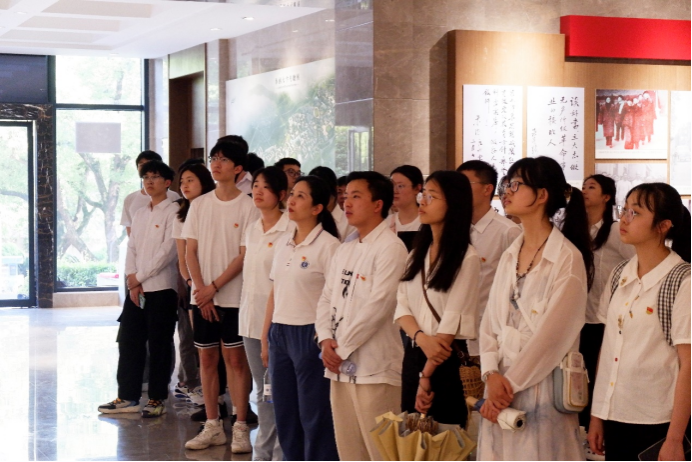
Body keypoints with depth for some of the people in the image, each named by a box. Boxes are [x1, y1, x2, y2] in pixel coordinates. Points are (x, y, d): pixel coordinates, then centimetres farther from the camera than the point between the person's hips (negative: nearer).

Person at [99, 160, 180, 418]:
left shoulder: (173, 212, -5)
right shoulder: (139, 214, 16)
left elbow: (168, 251, -12)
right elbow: (132, 249, 12)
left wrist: (139, 276, -9)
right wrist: (132, 282, -3)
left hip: (162, 288, -6)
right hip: (136, 289, 6)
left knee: (159, 346, 0)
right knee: (128, 342, 6)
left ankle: (157, 399, 8)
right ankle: (128, 397, 14)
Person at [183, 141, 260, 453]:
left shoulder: (248, 207, -5)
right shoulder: (199, 205, 8)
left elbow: (244, 256, -8)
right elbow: (190, 252, 6)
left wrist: (214, 287, -11)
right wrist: (201, 290, -5)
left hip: (234, 296, -4)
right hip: (202, 296, 4)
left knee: (236, 358, -2)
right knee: (207, 358, 7)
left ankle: (240, 427, 4)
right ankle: (212, 426, 15)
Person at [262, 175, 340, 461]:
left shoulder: (328, 245, -10)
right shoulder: (282, 244, 11)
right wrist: (265, 338, 14)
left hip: (309, 333, -7)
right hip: (280, 333, 7)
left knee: (314, 417, -1)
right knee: (284, 415, 11)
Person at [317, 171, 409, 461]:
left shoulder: (390, 248, -10)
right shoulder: (345, 250, 16)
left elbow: (378, 306, -16)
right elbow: (327, 299, 15)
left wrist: (342, 348, -12)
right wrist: (326, 340, -3)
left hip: (374, 367, -8)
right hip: (340, 366, 8)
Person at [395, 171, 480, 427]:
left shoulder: (466, 258, -12)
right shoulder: (418, 252, 10)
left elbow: (452, 320, -14)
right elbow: (402, 306, 4)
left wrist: (426, 375, -12)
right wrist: (421, 338, -16)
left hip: (447, 360, -6)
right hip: (414, 355, 6)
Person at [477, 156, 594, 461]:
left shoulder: (568, 258, -10)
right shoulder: (510, 256, 11)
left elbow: (552, 333, -14)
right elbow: (490, 322, 8)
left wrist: (511, 383, -11)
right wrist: (492, 375, -8)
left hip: (542, 387, -6)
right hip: (501, 387, 6)